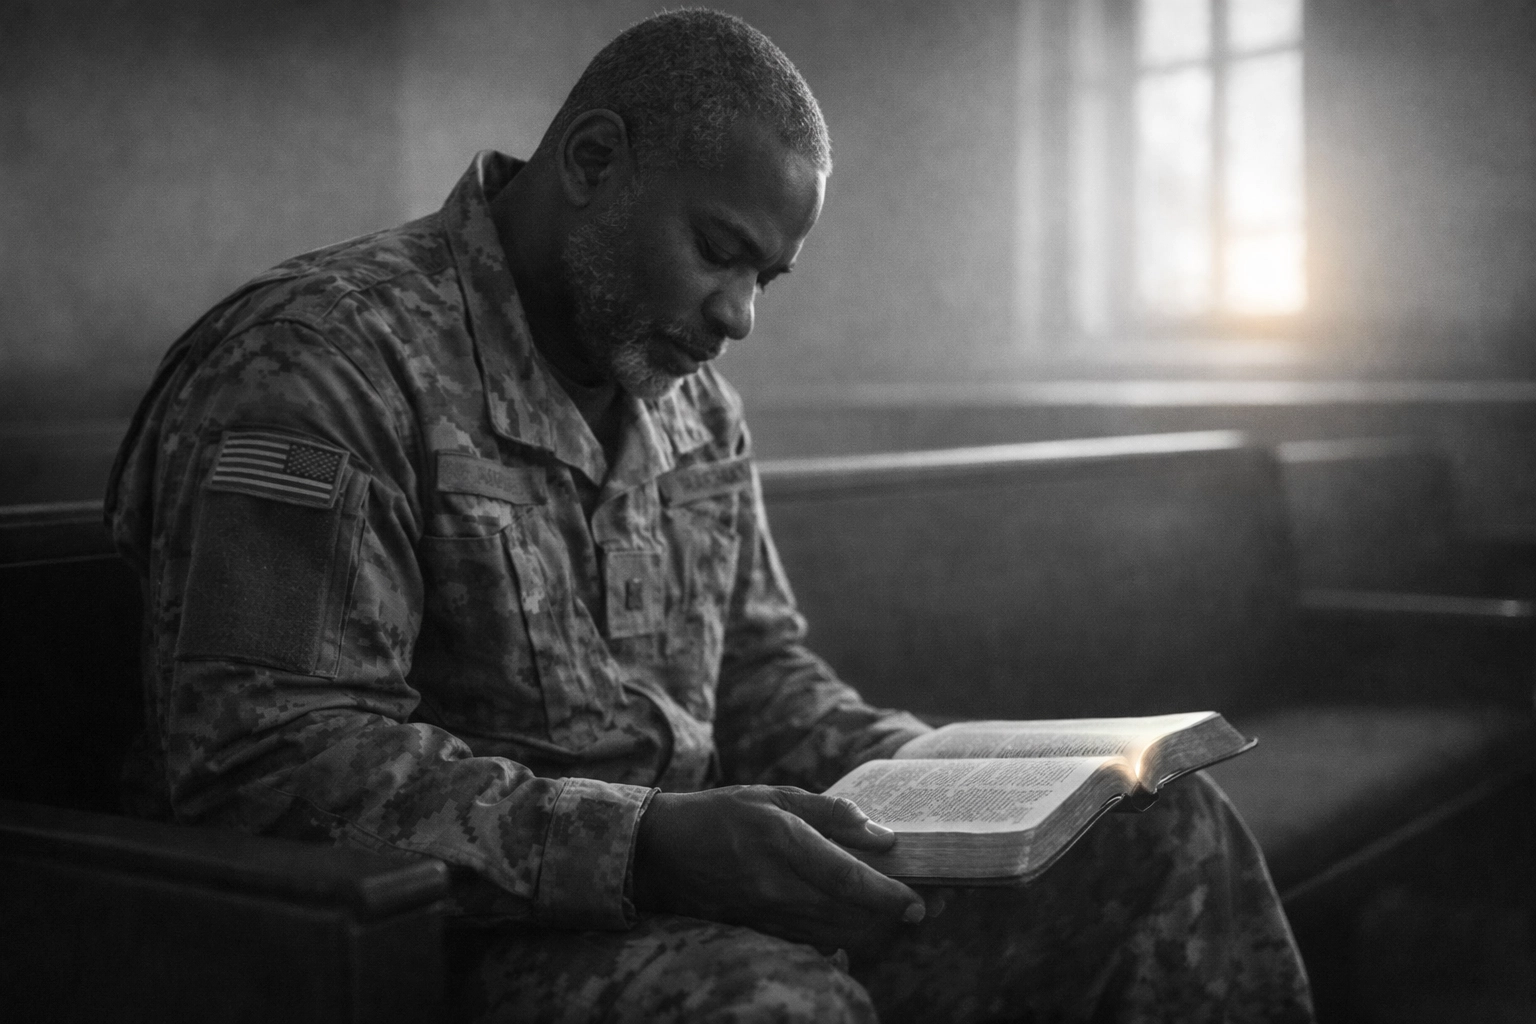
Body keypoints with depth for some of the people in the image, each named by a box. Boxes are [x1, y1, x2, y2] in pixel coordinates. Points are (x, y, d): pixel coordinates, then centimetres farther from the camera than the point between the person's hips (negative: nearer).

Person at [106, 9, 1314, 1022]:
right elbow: (262, 760, -22)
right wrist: (646, 844, -29)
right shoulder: (322, 362, -13)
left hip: (684, 884, 8)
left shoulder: (691, 396, 15)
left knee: (1164, 830, -4)